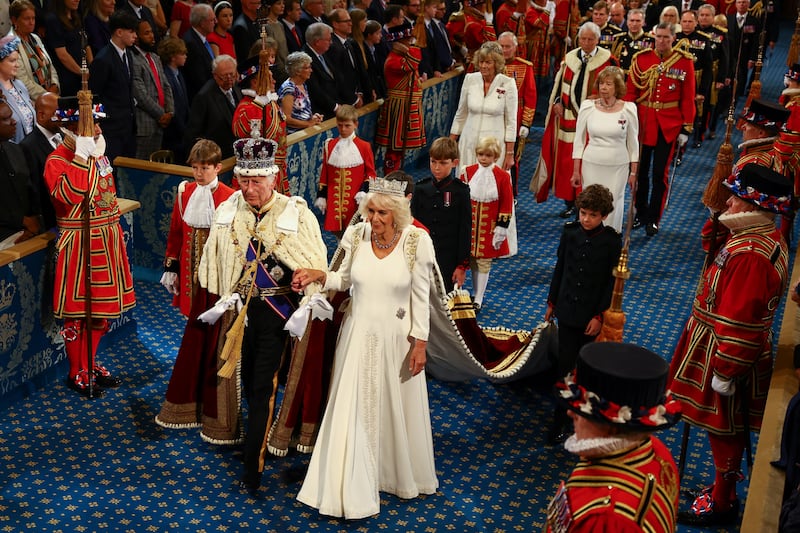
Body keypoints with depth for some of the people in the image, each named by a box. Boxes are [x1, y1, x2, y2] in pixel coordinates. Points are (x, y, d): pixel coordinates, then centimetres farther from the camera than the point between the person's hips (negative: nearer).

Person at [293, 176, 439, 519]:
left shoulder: (417, 241, -15)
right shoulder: (357, 235, -8)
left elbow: (421, 297, -8)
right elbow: (345, 280, 6)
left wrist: (420, 343, -7)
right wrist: (318, 276, -12)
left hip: (396, 338, -2)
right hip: (358, 335, 2)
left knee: (397, 410, 15)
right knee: (353, 410, 7)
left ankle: (403, 476, 41)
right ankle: (352, 489, 24)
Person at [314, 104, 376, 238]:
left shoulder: (364, 147, -2)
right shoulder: (330, 145, 6)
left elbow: (371, 173, 2)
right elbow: (324, 173, 9)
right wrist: (321, 196, 6)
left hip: (354, 199, -2)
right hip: (334, 199, 2)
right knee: (335, 229, 4)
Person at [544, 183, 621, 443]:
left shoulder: (612, 241, -11)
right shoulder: (570, 231, -3)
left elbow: (612, 281, -8)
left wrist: (600, 315, -10)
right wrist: (552, 302, 10)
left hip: (593, 313, -2)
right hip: (567, 309, 2)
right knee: (565, 365, 4)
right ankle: (560, 419, 13)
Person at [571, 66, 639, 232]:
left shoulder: (628, 108, -4)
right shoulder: (587, 107, -3)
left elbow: (633, 142, 4)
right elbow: (579, 140, 3)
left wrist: (633, 172, 6)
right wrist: (576, 171, 3)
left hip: (618, 167, 0)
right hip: (591, 165, 1)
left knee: (614, 206, 3)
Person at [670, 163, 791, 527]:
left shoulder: (750, 254, -31)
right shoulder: (765, 237, 3)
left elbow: (740, 323, -28)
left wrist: (725, 372, -22)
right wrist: (716, 239, 2)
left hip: (726, 354, -10)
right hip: (739, 349, 10)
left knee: (724, 428, 8)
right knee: (727, 426, 23)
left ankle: (722, 503, 26)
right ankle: (724, 486, 41)